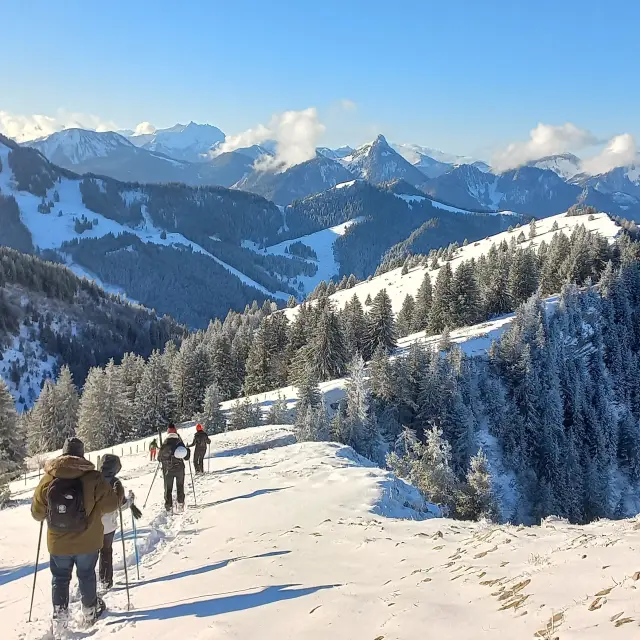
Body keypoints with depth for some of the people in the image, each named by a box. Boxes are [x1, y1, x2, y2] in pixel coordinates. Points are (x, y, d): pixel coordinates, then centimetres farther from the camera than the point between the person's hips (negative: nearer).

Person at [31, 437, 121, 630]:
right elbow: (110, 503, -9)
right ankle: (90, 611, 34)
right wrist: (119, 492, 11)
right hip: (87, 542, -1)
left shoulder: (47, 480, -10)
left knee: (60, 579, 18)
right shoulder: (93, 478, -18)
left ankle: (60, 617, 17)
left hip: (58, 543, 1)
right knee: (86, 576, 19)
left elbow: (37, 513, -1)